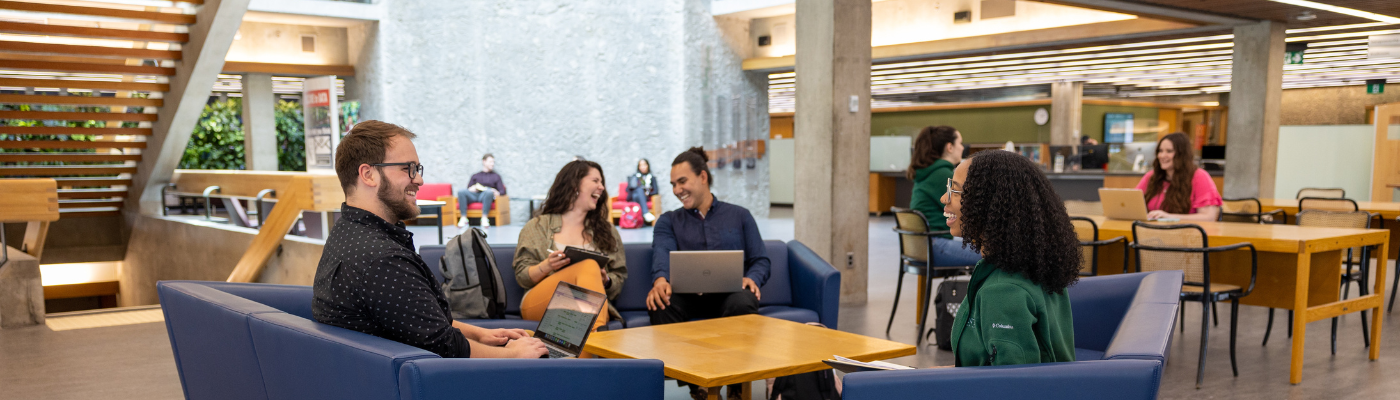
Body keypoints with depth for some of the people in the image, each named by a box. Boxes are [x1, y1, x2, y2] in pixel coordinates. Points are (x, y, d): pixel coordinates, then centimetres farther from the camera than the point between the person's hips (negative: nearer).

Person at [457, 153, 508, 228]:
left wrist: (497, 193, -11)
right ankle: (463, 218, -34)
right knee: (460, 192, -30)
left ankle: (484, 218, -39)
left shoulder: (496, 176, 27)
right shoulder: (475, 176, 31)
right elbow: (468, 189, 20)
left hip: (485, 196, -2)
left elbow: (502, 191, 13)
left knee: (489, 192, -40)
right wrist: (472, 189, -4)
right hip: (474, 195, 2)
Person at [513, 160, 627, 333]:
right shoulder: (537, 226, 15)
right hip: (539, 305, -2)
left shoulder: (607, 231, 23)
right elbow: (522, 277, 8)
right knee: (589, 265, -30)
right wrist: (547, 266, -13)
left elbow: (619, 278, 19)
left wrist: (605, 280, -5)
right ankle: (598, 332, -48)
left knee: (590, 270, -34)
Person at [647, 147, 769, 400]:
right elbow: (663, 254, -6)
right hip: (687, 295, 1)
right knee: (660, 304, -34)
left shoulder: (739, 216, 18)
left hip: (728, 293, 0)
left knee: (743, 303, -37)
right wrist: (660, 279, -30)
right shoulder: (668, 221, 17)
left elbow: (761, 260, 10)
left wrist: (752, 279, -15)